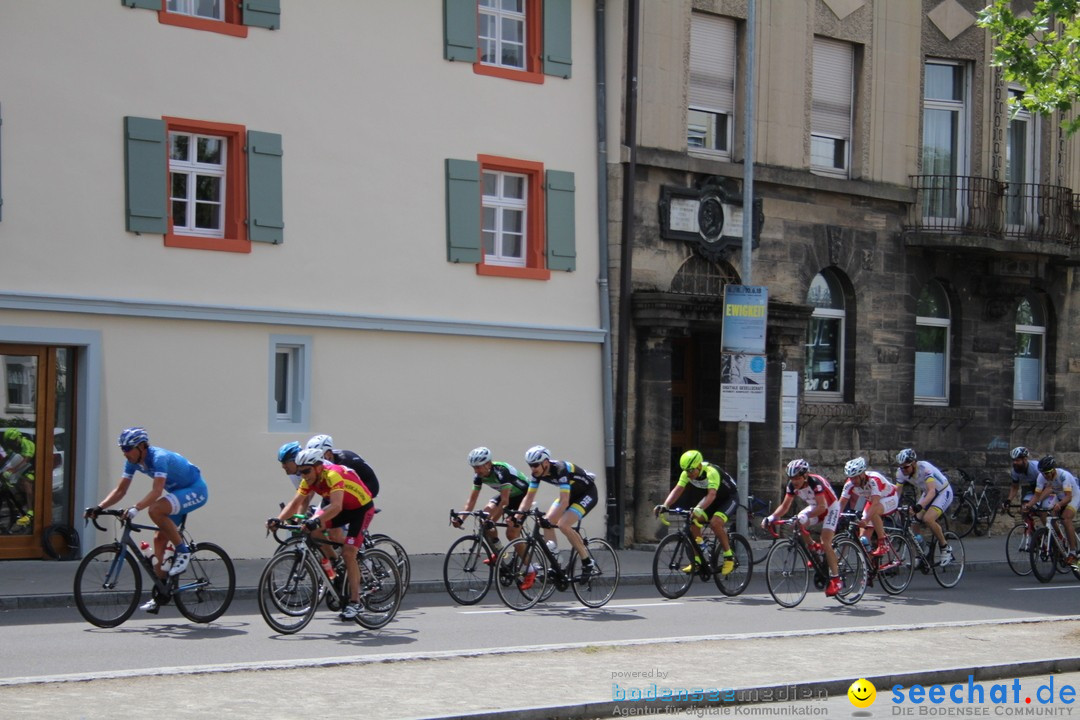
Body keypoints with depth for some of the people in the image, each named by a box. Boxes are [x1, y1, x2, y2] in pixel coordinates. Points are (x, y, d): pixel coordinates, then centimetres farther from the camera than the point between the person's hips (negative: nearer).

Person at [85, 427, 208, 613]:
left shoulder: (159, 458, -29)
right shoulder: (133, 462, -4)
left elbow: (157, 491, -40)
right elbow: (120, 490, -1)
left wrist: (135, 508, -51)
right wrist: (99, 507, -15)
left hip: (195, 491, -9)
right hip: (178, 493, 9)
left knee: (155, 510, -31)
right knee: (159, 539, 1)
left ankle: (183, 551, -15)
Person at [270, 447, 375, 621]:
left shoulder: (333, 475, -34)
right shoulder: (309, 479, -11)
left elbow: (336, 506, -46)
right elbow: (295, 503, -13)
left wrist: (316, 520, -59)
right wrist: (278, 519, -29)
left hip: (362, 508, -8)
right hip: (343, 507, 8)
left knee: (348, 553, -16)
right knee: (314, 528, -11)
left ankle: (355, 602, -8)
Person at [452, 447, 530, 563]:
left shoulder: (501, 471, -35)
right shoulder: (479, 476, -14)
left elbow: (504, 501, -39)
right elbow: (472, 499, -11)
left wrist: (492, 520, -46)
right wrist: (461, 519, -24)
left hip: (522, 494, -7)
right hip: (505, 494, 7)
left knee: (511, 534, -15)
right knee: (486, 513, -15)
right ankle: (498, 553, 0)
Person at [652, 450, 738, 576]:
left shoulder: (711, 472, -35)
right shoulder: (687, 473, -16)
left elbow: (712, 494, -48)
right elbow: (677, 490, -24)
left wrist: (699, 509, -64)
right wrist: (665, 506, -41)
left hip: (729, 498, -7)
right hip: (714, 500, 7)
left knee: (715, 522, -31)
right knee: (694, 522, -13)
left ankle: (729, 557, -14)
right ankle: (697, 560, -3)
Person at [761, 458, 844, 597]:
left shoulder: (815, 482, -34)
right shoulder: (792, 485, -15)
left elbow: (822, 507, -39)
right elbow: (785, 505, -10)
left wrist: (806, 516, -54)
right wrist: (771, 517, -26)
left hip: (830, 507, -7)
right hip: (814, 507, 7)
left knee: (825, 543, -21)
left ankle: (836, 579, -15)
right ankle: (813, 549, 4)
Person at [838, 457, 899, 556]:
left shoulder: (874, 480, -37)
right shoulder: (850, 484, -20)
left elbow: (875, 503, -47)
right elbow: (841, 503, -17)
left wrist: (865, 520, -58)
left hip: (890, 499, -6)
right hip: (871, 500, 6)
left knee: (873, 512, -38)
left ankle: (883, 543, -25)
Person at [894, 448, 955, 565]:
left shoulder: (925, 468, -34)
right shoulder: (901, 472, -16)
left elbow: (932, 491, -44)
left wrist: (920, 506, -59)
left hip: (943, 492, -7)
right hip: (927, 493, 7)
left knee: (928, 519, -27)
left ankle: (945, 549, -8)